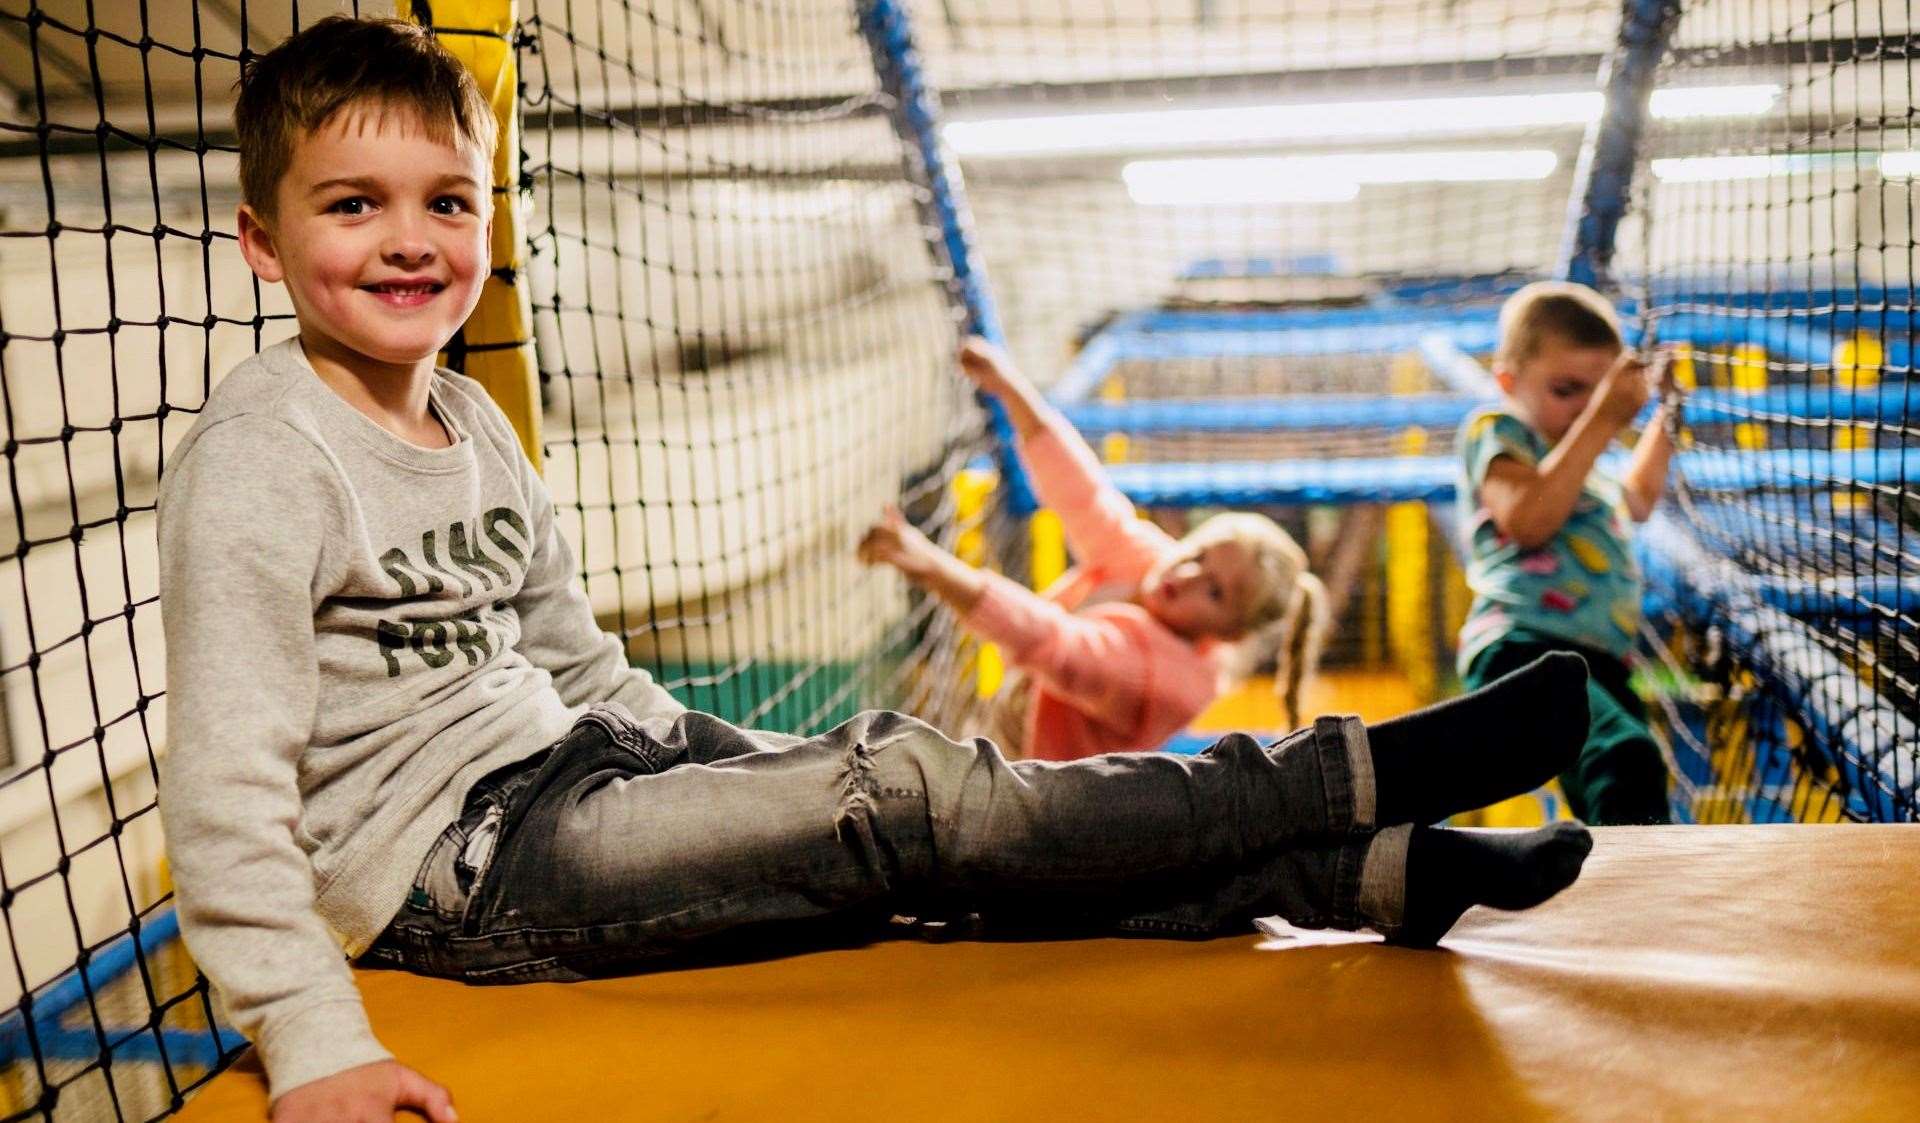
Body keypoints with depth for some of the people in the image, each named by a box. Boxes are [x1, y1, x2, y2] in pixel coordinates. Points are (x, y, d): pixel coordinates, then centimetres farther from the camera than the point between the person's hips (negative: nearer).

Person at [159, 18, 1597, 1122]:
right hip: (447, 862, -8)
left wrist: (704, 773, 15)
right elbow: (227, 791, -20)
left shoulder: (472, 421, 11)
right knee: (901, 798, -18)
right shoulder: (255, 466, -14)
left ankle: (1382, 870, -9)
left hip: (570, 770, 8)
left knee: (884, 781, -8)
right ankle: (1366, 777, -12)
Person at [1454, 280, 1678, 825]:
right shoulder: (1495, 431, 4)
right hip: (1523, 648, -10)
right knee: (1628, 760, -36)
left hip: (1597, 665, 10)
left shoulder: (1575, 459, 33)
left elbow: (1636, 500, 56)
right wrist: (1602, 421, -14)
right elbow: (1528, 519, -17)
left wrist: (1666, 413, 50)